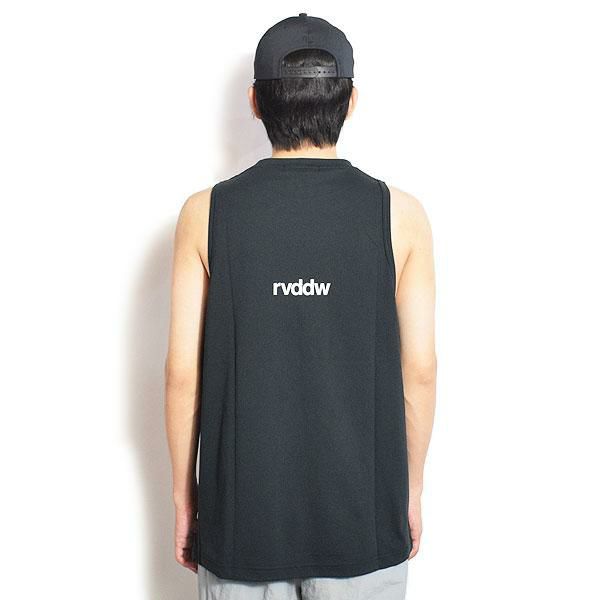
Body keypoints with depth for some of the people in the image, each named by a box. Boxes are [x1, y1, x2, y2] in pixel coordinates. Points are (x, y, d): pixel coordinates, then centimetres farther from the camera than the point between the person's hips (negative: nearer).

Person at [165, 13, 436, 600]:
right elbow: (419, 369, -5)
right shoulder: (400, 214, -8)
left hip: (241, 513, 0)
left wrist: (183, 494, 6)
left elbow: (183, 372, -7)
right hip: (364, 516, 0)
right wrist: (412, 489, 9)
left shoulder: (206, 213, -8)